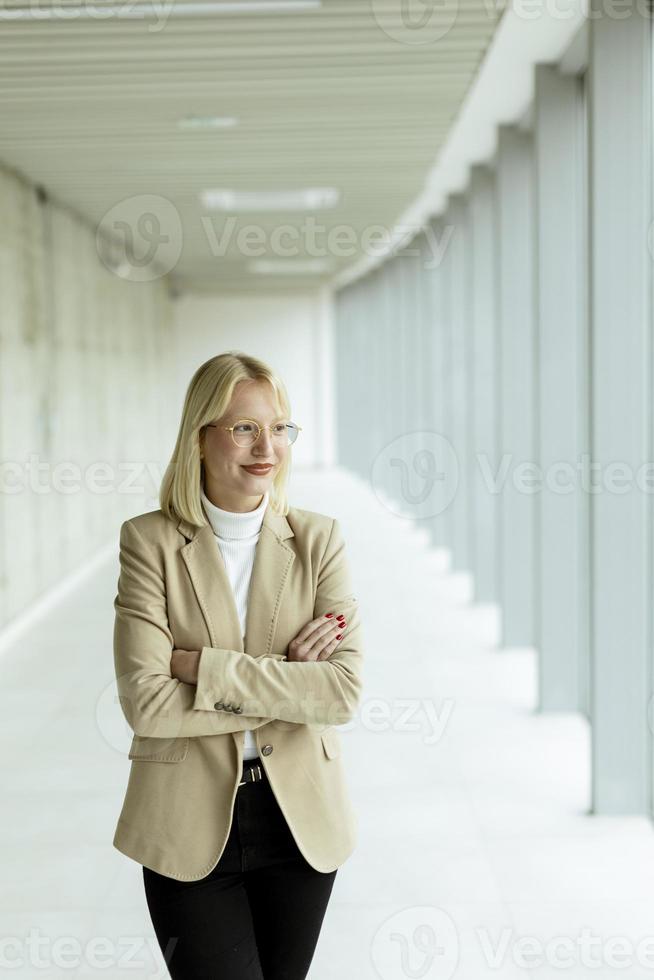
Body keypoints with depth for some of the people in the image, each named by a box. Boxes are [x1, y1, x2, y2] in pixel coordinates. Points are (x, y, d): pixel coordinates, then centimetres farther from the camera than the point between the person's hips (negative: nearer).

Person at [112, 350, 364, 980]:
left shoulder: (318, 539, -1)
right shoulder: (149, 541, -6)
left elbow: (345, 691, -12)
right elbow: (146, 703, -15)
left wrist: (204, 666, -17)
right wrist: (285, 682, -15)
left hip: (300, 817, 2)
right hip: (190, 827, -2)